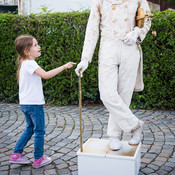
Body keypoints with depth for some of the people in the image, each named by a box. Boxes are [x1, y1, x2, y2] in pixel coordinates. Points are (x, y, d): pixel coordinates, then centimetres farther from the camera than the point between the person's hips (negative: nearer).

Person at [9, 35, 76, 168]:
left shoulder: (23, 64, 13)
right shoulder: (30, 63, -18)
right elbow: (46, 75, -30)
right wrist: (64, 67, -28)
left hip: (25, 103, 10)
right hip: (34, 103, -10)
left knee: (30, 129, 20)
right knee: (39, 131, 3)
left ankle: (16, 155, 22)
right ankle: (38, 159, 14)